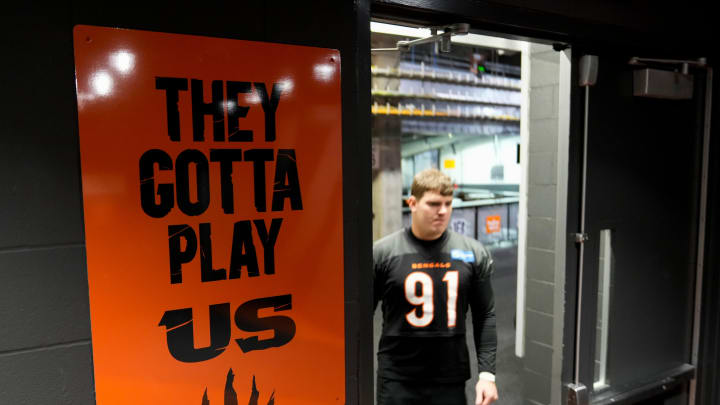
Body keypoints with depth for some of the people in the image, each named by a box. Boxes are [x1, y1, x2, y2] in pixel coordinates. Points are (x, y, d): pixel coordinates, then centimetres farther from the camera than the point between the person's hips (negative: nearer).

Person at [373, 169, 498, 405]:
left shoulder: (473, 254, 0)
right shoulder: (382, 252, -7)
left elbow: (485, 316, 5)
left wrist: (487, 373, 1)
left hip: (451, 379, 2)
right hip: (397, 380, -1)